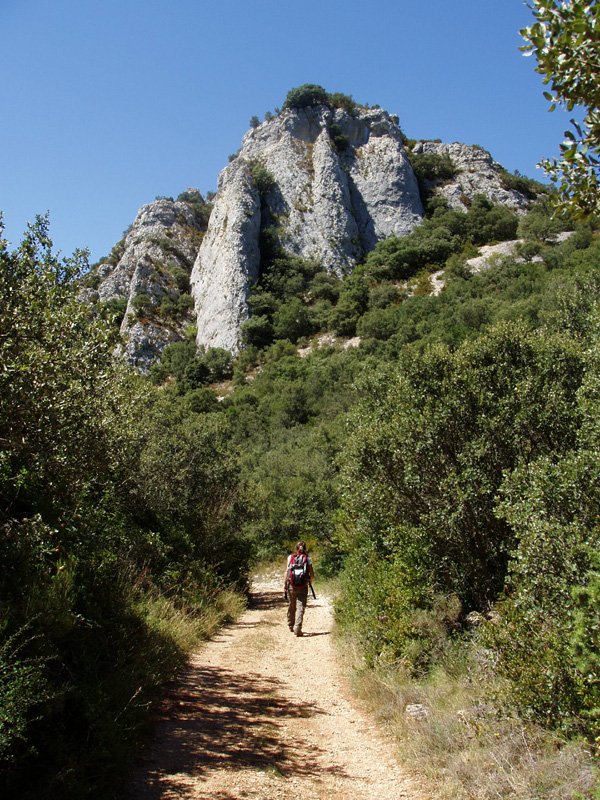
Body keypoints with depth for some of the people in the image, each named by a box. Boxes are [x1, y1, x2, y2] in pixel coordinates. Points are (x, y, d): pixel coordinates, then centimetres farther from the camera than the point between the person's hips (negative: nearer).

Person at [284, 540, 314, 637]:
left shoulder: (290, 557, 3)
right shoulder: (307, 559, 1)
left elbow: (287, 571, -3)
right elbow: (312, 574, 0)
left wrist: (285, 584, 2)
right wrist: (310, 580, 22)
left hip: (291, 585, 2)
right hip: (303, 586, -2)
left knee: (291, 607, 17)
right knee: (300, 608, -1)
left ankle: (291, 626, 33)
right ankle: (297, 628, -13)